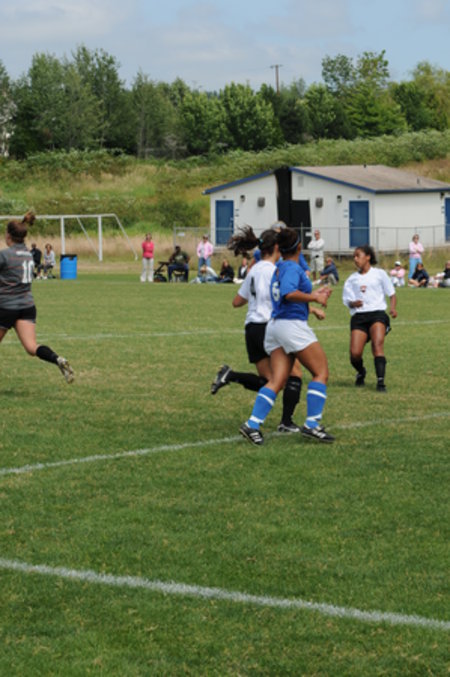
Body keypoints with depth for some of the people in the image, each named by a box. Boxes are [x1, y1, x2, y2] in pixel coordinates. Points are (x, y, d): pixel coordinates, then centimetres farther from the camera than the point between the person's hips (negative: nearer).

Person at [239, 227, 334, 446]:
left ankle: (252, 424, -10)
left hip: (275, 326, 9)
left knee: (276, 381, 2)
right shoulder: (293, 268, -10)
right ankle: (312, 424, -5)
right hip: (293, 325, -9)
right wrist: (314, 297, -18)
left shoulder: (280, 268, 17)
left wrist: (312, 308, 30)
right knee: (321, 372, 1)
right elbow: (289, 294, -27)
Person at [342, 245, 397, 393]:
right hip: (358, 316, 2)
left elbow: (392, 294, 10)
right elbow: (347, 300, 13)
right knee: (355, 353, -11)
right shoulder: (351, 279, 19)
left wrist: (392, 308, -10)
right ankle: (361, 372, 21)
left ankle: (380, 381, -29)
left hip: (377, 313, -2)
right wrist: (353, 303, -11)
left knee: (378, 343, -25)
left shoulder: (380, 274, 11)